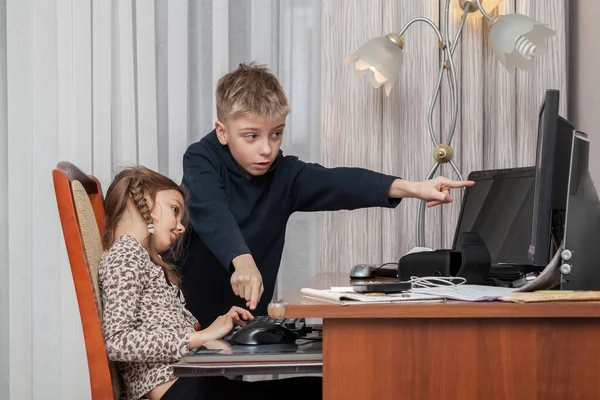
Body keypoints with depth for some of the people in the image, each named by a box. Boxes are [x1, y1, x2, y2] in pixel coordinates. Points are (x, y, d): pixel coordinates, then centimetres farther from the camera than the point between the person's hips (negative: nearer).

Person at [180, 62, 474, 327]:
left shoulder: (284, 174, -3)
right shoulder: (201, 160, -11)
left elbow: (339, 183, -20)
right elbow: (212, 214, -31)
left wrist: (411, 188, -38)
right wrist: (243, 261, -52)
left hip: (251, 317, 3)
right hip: (190, 320, -3)